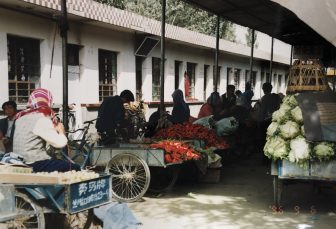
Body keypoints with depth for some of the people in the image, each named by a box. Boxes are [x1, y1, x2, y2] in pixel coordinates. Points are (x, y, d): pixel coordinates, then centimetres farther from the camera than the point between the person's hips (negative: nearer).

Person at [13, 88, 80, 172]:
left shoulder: (21, 118, 10)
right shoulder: (42, 119, -15)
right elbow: (61, 142, -18)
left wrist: (54, 129, 14)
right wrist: (61, 130, 1)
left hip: (22, 163, 9)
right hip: (35, 165, -9)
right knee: (75, 168, 0)